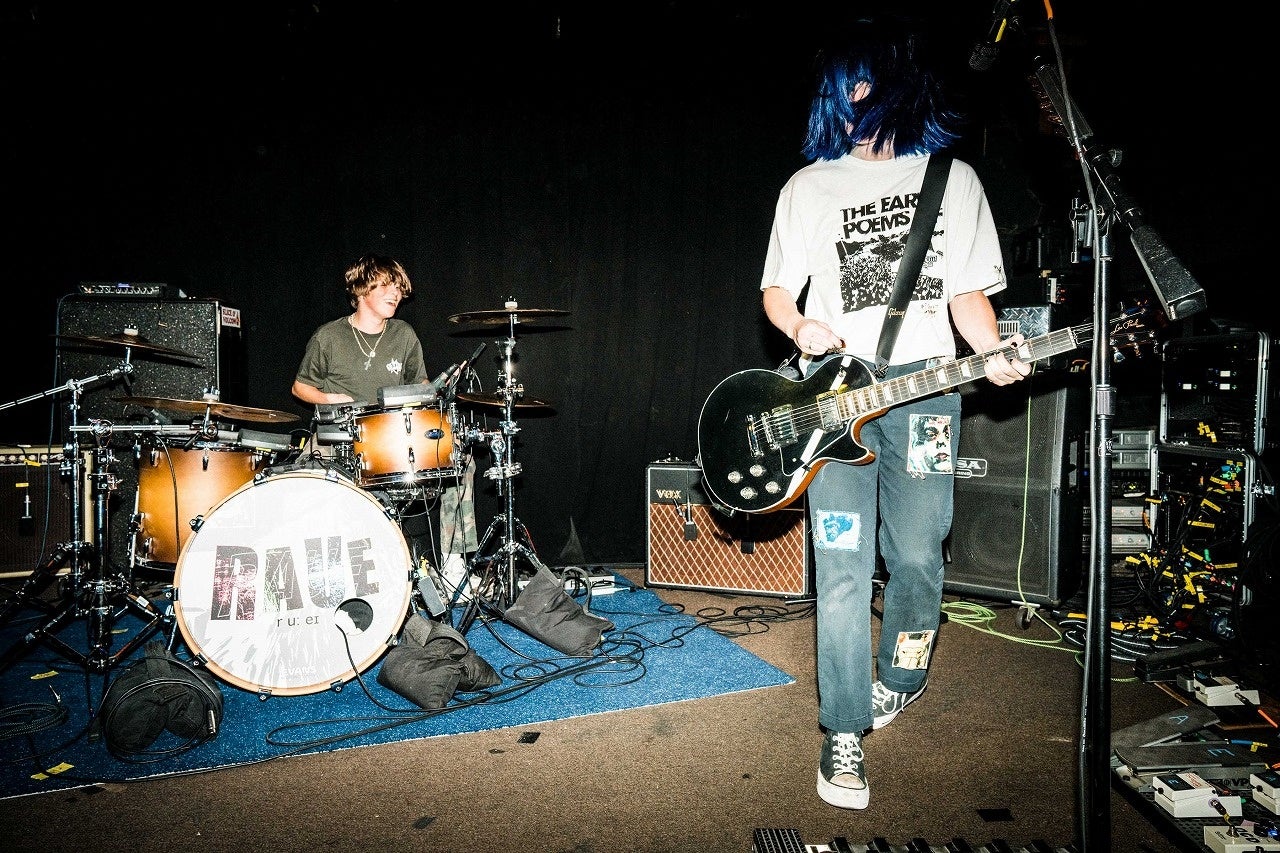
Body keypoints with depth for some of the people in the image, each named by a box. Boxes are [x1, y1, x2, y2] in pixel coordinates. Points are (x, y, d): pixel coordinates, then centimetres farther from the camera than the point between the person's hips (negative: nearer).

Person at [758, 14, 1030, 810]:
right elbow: (776, 288, 12)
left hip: (926, 385, 1)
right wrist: (800, 326, -11)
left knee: (917, 554, 5)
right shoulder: (808, 187, 10)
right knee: (843, 566, -6)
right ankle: (844, 733, 5)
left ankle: (899, 680, 33)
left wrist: (995, 352, -9)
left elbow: (969, 290, 10)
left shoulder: (955, 179, 12)